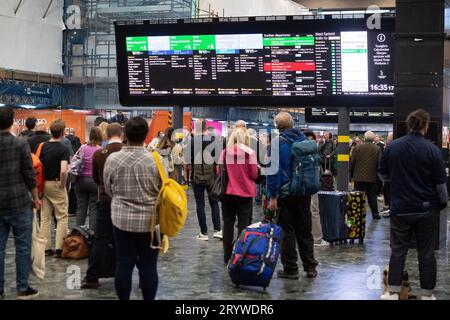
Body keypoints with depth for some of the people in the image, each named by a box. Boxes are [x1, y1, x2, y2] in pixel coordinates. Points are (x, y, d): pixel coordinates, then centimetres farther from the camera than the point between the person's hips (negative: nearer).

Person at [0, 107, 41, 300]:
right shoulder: (20, 144, -10)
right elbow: (29, 174, -9)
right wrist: (35, 198, 5)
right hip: (19, 203, -3)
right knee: (23, 247, 5)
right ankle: (22, 289, 9)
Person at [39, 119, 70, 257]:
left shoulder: (42, 146, 1)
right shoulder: (63, 149, -15)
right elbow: (63, 171, -27)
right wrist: (63, 184, -10)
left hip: (43, 184, 5)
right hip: (56, 184, -5)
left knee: (45, 218, 10)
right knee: (62, 218, 3)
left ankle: (46, 248, 13)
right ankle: (59, 248, 0)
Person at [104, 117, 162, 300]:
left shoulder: (112, 159, -7)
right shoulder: (156, 160, -12)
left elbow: (109, 190, 5)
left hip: (122, 219, 1)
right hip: (150, 221, -1)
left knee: (124, 264, 8)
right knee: (148, 266, 7)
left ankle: (123, 299, 17)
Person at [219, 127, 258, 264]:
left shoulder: (225, 152, -5)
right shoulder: (250, 153, -10)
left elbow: (219, 172, 2)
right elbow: (254, 175, -6)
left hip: (228, 192, 2)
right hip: (245, 193, -2)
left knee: (228, 223, 12)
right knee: (243, 225, 5)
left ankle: (227, 256, 18)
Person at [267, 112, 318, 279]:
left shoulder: (277, 142, -10)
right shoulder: (304, 140, 7)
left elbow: (274, 170, -15)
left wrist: (273, 196, -14)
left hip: (286, 193, -5)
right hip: (305, 193, 5)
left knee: (287, 232, 3)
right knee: (305, 231, 13)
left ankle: (290, 269, 6)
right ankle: (310, 267, 16)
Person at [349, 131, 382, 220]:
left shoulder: (357, 148, -3)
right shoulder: (377, 149, -3)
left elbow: (352, 162, -2)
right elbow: (379, 163, -1)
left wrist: (351, 175, 7)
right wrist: (378, 174, 11)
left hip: (358, 177, 0)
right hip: (371, 177, 0)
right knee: (372, 196, 7)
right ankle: (375, 214, 10)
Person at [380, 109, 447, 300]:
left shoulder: (393, 147, -4)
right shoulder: (432, 150, -11)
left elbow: (383, 175, 8)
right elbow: (440, 182, -5)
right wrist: (443, 202, 11)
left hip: (400, 208, 2)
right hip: (425, 209, -1)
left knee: (398, 250, 10)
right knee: (426, 252, 9)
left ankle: (393, 293, 10)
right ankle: (427, 295, 16)